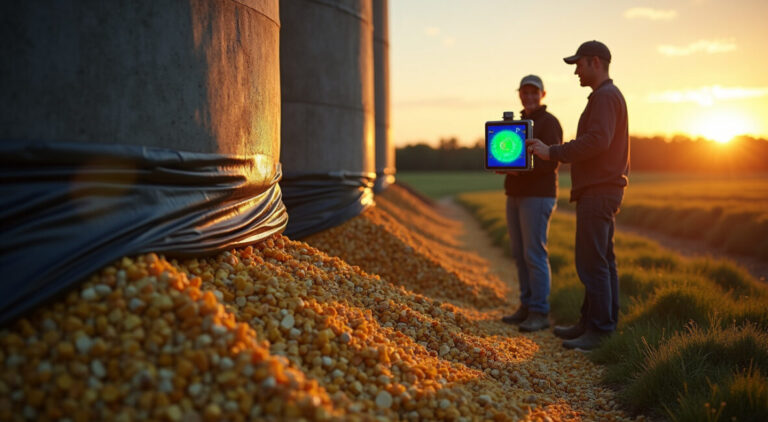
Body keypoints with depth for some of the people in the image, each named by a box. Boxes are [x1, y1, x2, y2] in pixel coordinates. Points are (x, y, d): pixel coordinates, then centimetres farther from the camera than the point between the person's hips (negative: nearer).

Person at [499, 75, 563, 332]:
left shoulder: (549, 123, -7)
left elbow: (551, 161, -16)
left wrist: (522, 167, -30)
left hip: (538, 196, -8)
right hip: (515, 195, 8)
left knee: (535, 254, -9)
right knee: (520, 253, 8)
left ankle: (539, 313, -5)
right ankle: (527, 307, 15)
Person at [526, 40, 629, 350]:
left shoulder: (605, 96, -12)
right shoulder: (607, 96, 23)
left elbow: (597, 140, -25)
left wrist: (553, 152, -20)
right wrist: (555, 153, 18)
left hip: (598, 192, -11)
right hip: (600, 189, 11)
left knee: (592, 262, -10)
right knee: (601, 260, 12)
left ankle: (600, 331, -6)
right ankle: (590, 322, 18)